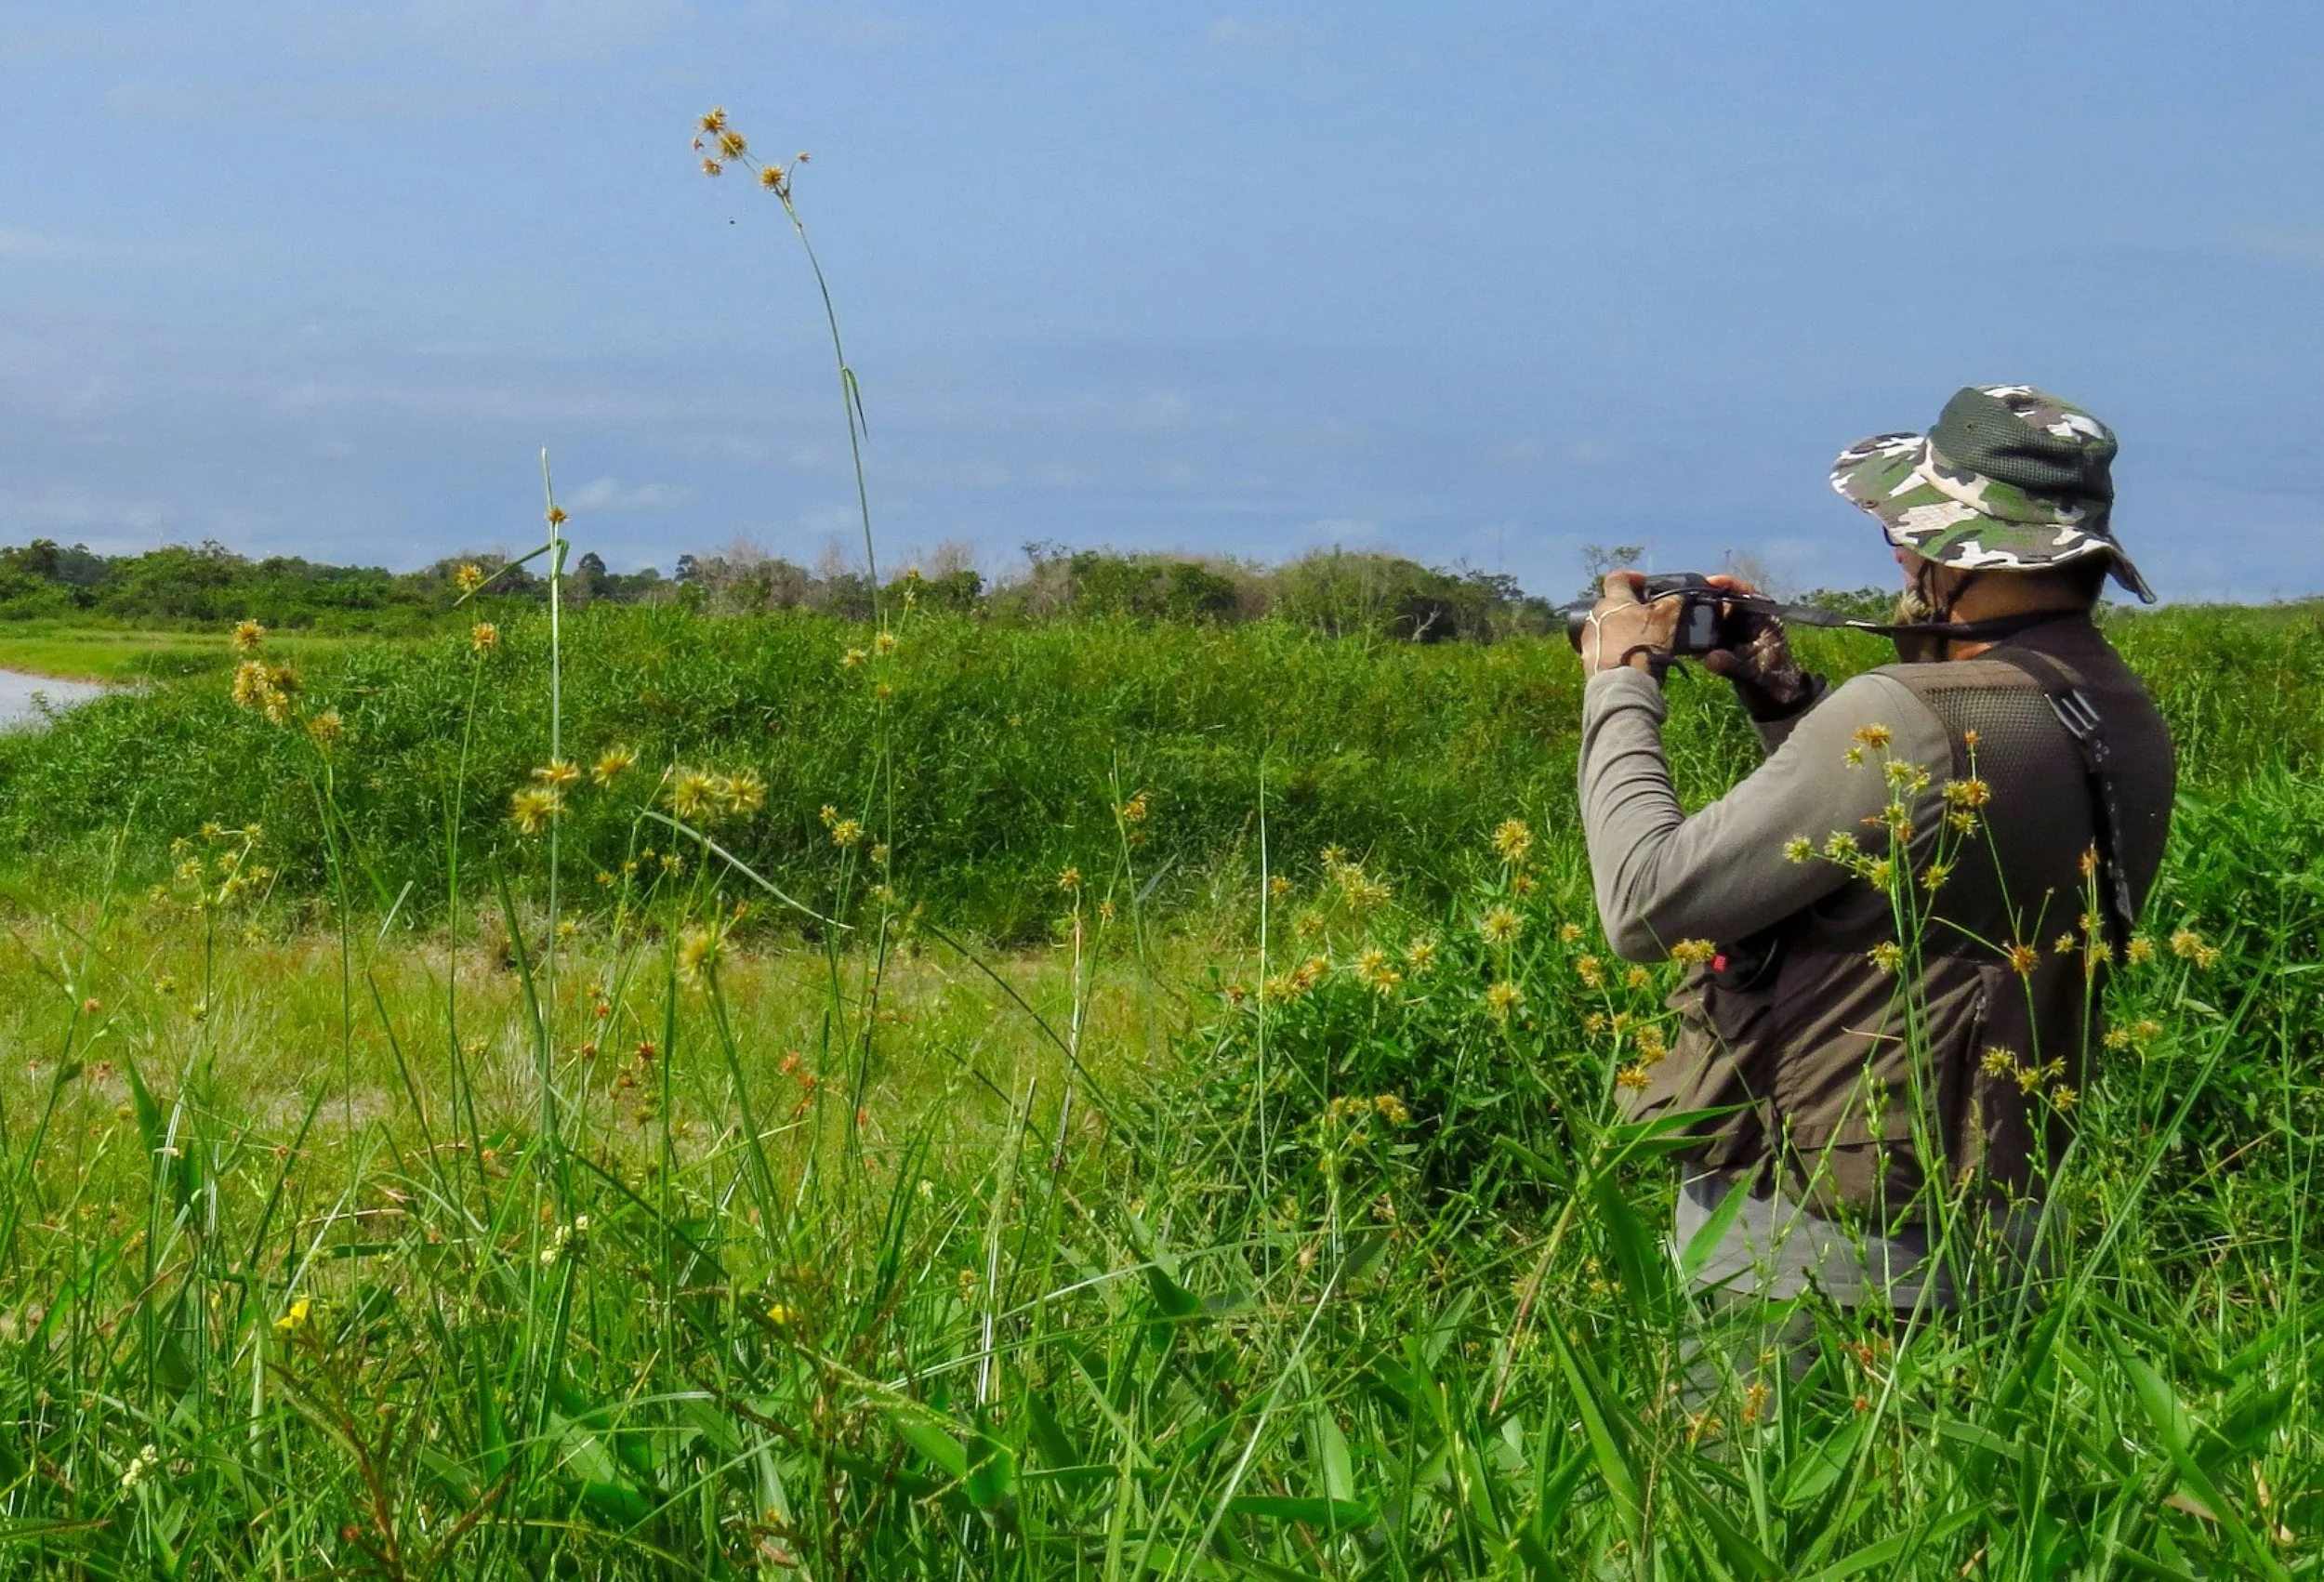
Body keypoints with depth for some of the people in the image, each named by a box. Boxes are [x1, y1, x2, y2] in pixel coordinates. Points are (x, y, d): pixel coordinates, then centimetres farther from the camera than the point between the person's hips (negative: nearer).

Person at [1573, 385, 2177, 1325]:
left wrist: (1622, 683, -6)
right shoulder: (2131, 728, 3)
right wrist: (1784, 700, 13)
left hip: (1800, 1245, -8)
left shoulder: (1909, 720, -24)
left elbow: (1647, 905, -19)